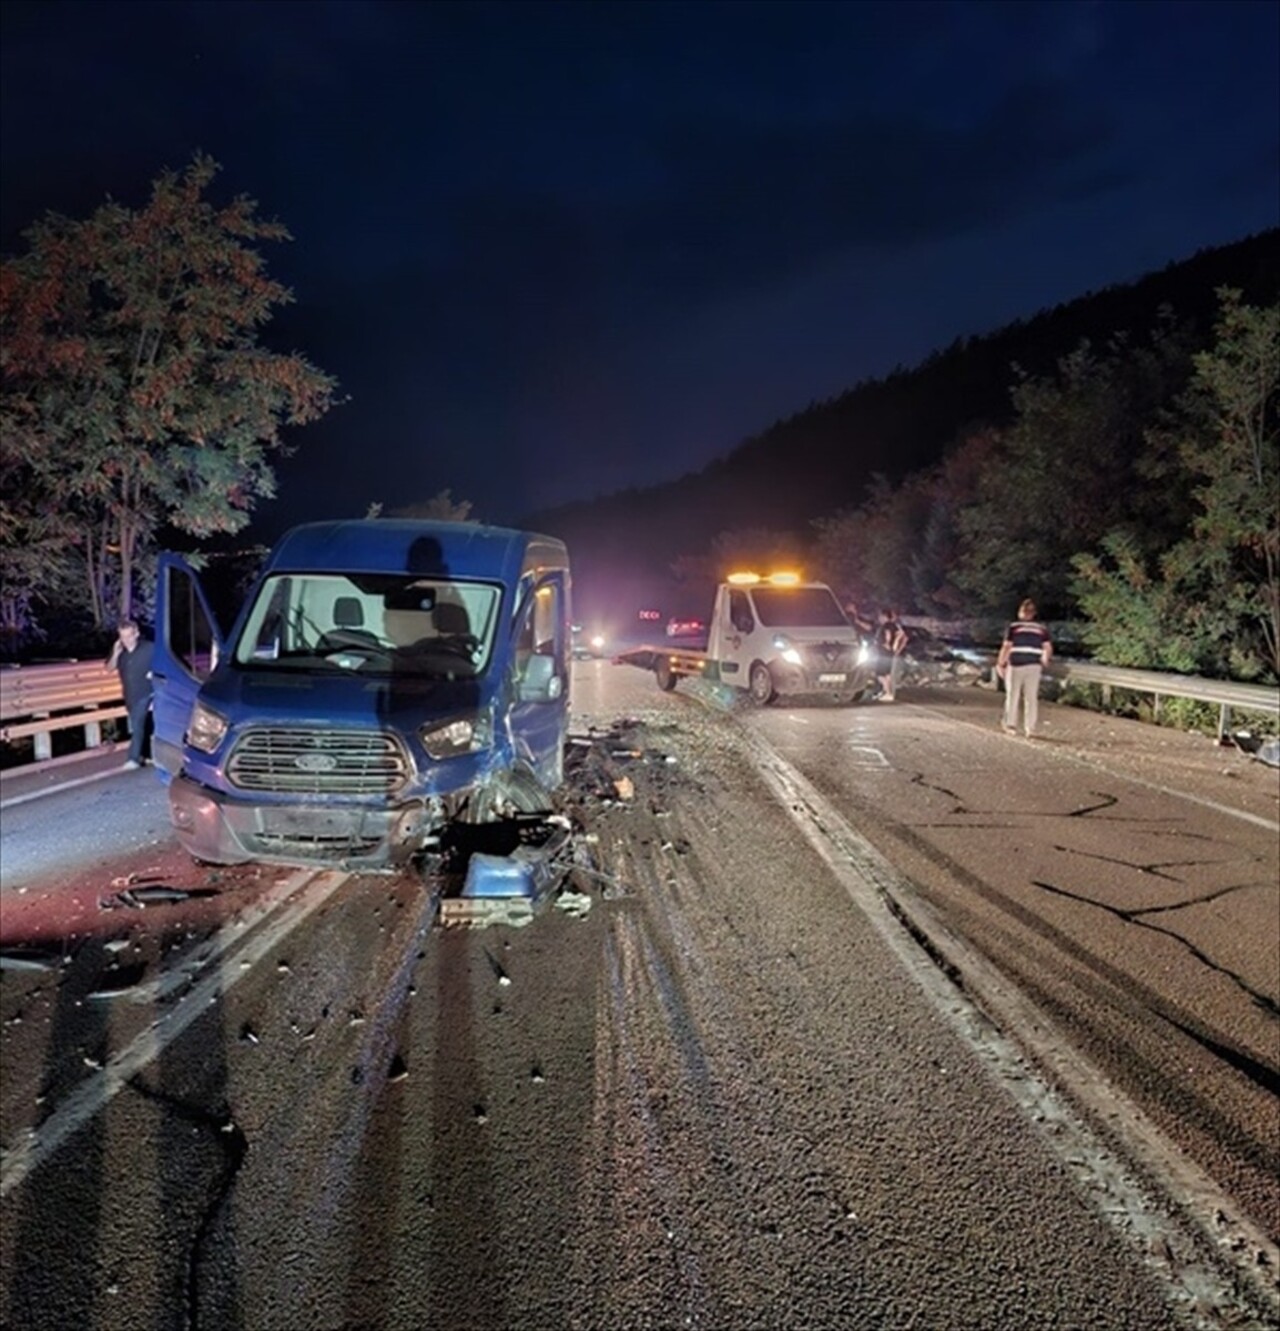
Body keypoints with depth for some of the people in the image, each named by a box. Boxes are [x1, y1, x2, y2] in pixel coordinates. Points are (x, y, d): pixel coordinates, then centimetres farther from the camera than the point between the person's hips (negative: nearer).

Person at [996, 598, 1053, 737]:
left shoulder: (1013, 627, -2)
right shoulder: (1042, 629, 6)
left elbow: (1006, 647, -5)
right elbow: (1048, 648, 1)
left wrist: (1000, 664, 3)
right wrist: (1045, 661, 19)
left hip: (1016, 665, -2)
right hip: (1034, 666, 2)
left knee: (1013, 695, 7)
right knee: (1031, 697, 6)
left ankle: (1011, 725, 9)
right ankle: (1030, 728, 4)